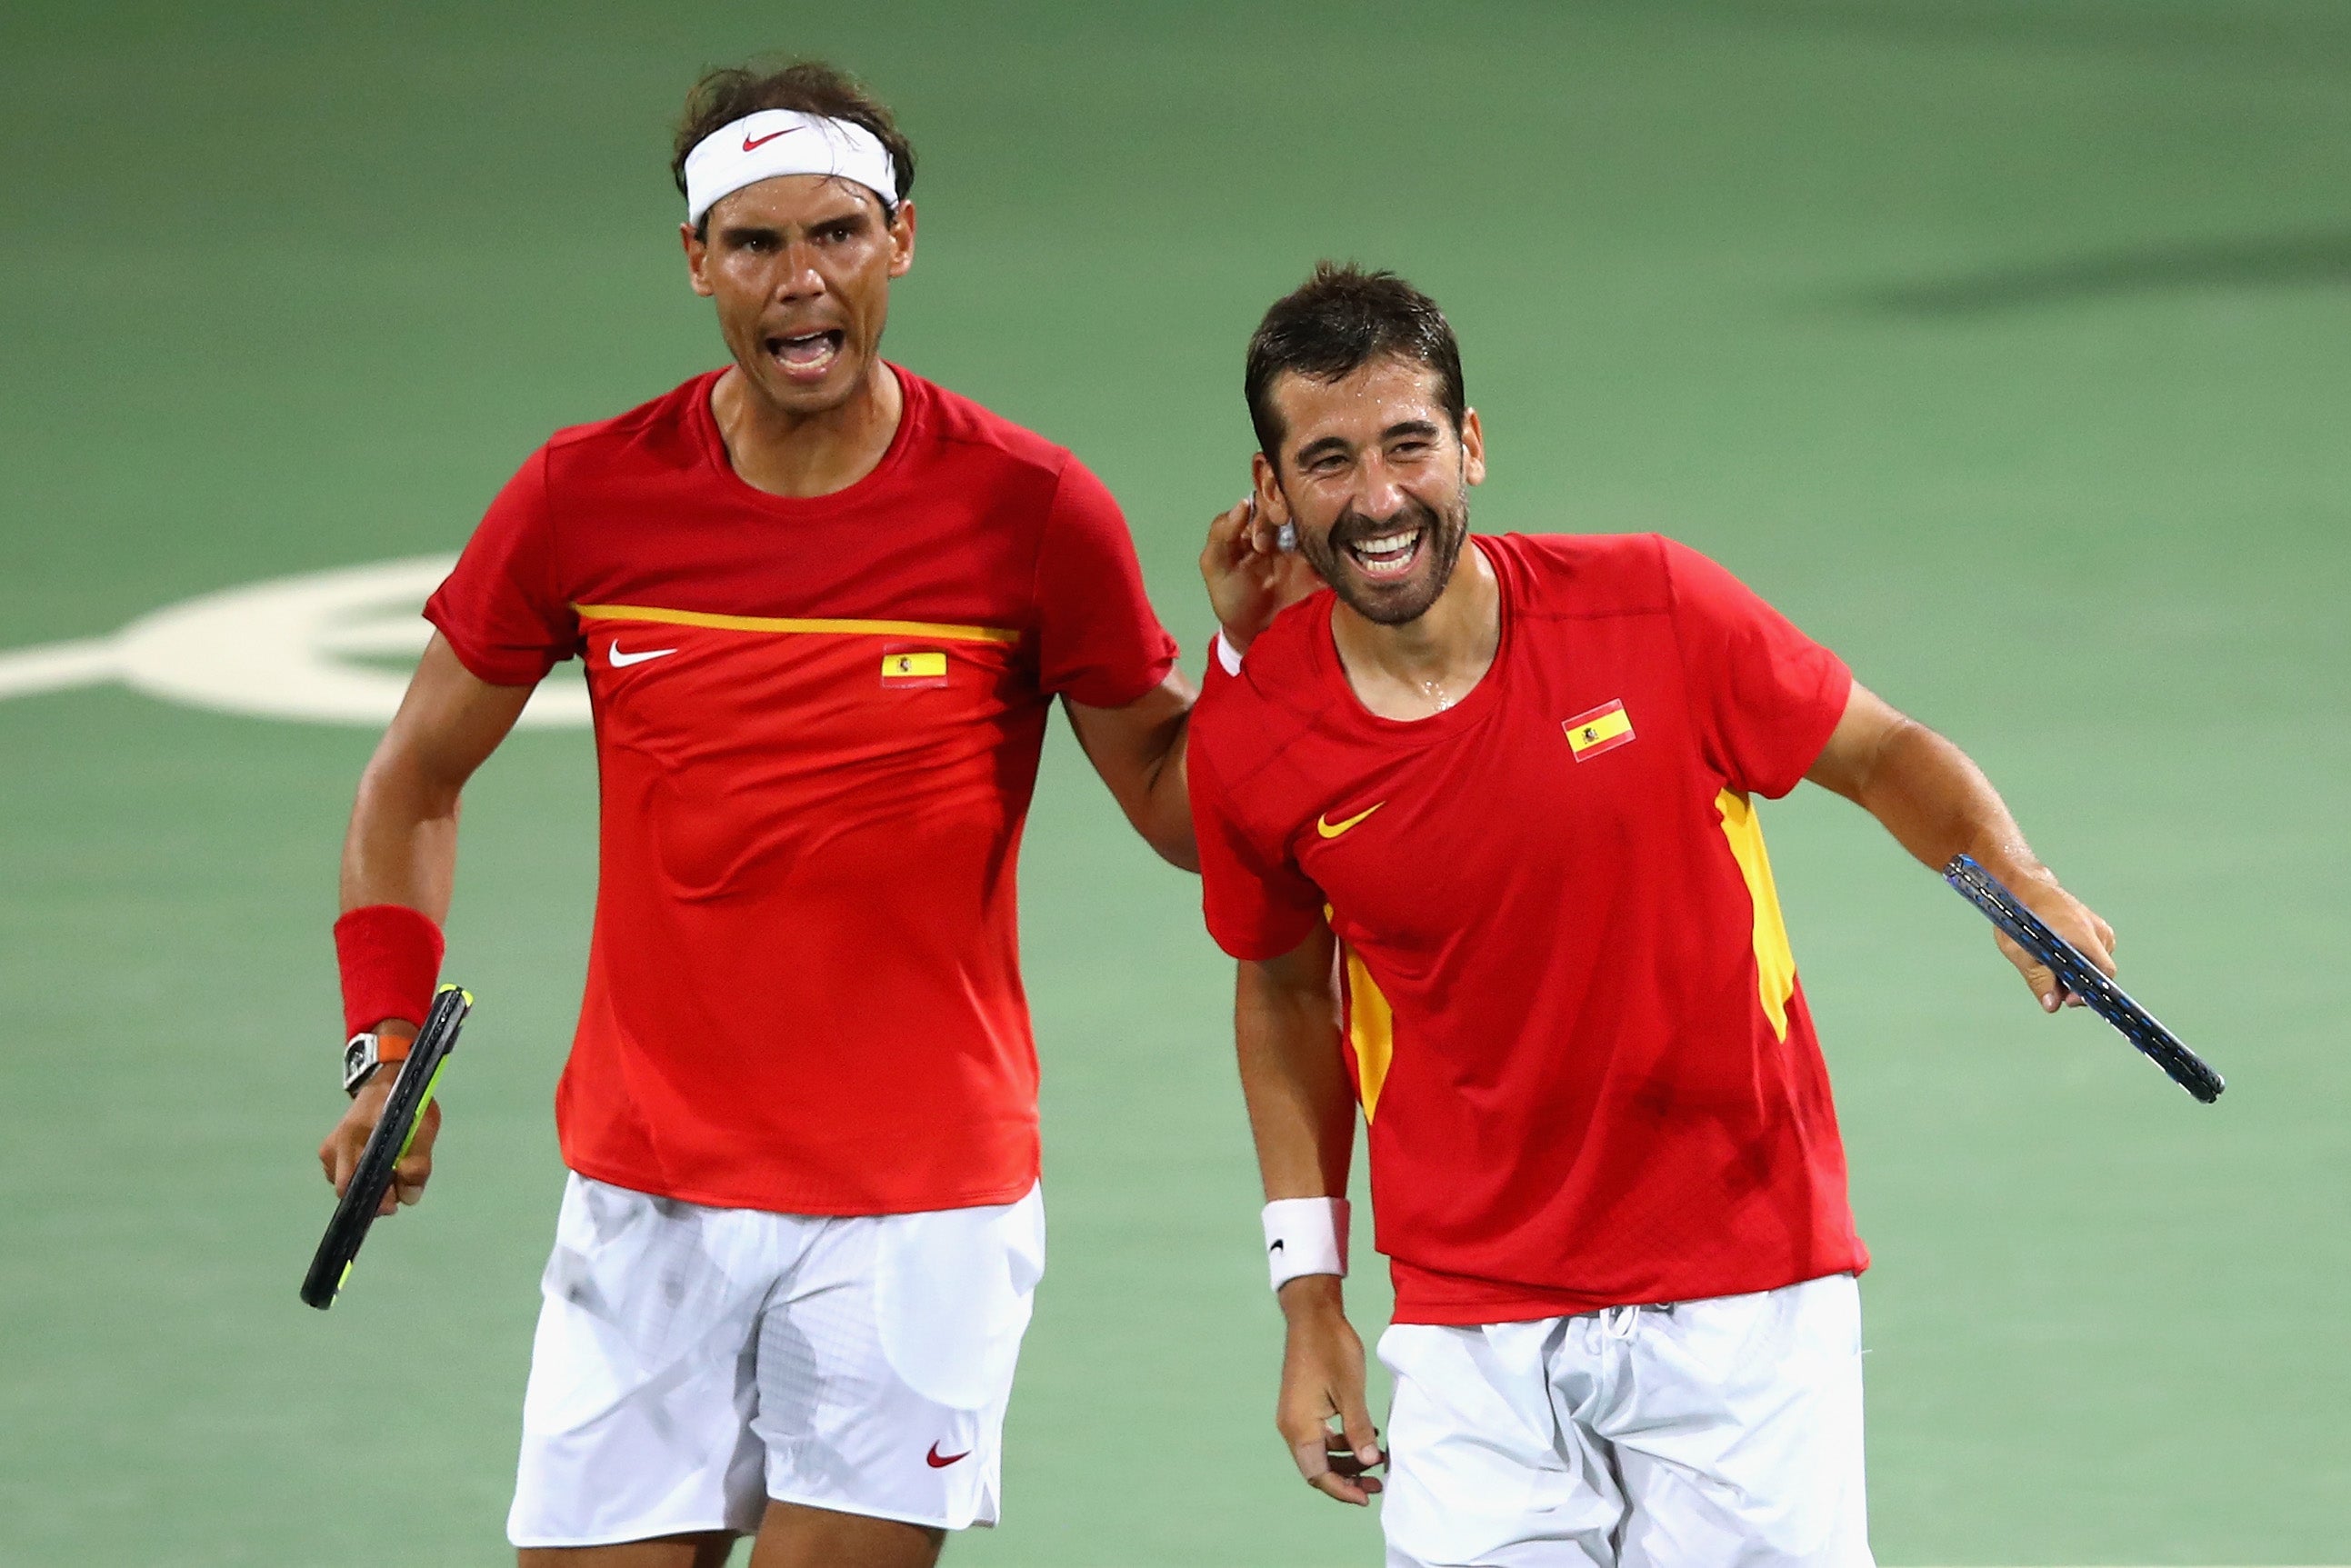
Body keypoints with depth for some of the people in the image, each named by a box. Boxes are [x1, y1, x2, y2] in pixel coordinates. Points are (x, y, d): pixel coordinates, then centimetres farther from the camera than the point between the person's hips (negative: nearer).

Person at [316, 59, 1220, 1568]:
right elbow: (417, 781, 11)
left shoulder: (1028, 509, -7)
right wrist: (387, 1049, 0)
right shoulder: (589, 497, -2)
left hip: (919, 1213, -2)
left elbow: (1179, 810, 3)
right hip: (648, 1203, 2)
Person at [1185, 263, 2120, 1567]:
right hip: (1474, 1340, 1)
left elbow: (1883, 755, 3)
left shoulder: (1654, 612, -11)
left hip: (1748, 1299, -1)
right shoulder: (1250, 739, -6)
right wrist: (1308, 1298, 9)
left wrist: (2015, 881, -17)